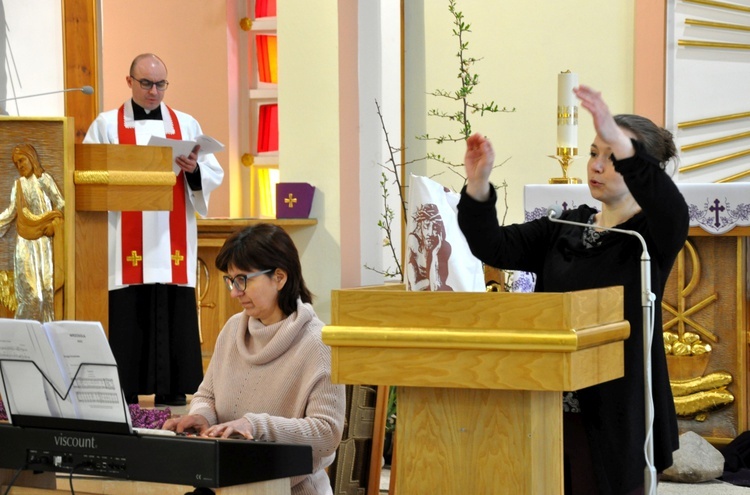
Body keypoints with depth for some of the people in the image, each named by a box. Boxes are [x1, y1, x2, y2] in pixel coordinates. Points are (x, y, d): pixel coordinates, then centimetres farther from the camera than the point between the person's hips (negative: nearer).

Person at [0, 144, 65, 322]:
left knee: (44, 284, -3)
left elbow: (61, 205, -3)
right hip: (24, 242, 3)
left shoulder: (45, 179, -1)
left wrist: (53, 224, -12)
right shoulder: (18, 185, 11)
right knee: (27, 286, 0)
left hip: (43, 240, -3)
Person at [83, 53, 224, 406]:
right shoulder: (106, 125, 9)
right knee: (128, 320, -5)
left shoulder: (186, 125, 14)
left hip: (172, 247, 2)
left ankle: (172, 395, 3)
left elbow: (215, 176, 9)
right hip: (126, 249, -2)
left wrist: (194, 170, -12)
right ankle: (125, 399, 0)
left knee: (174, 320, -2)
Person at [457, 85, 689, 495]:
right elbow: (495, 247, 3)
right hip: (550, 402, 5)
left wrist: (621, 143, -40)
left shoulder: (650, 236, -4)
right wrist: (478, 185, -15)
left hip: (616, 410, -5)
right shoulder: (564, 230, 12)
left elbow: (673, 210, -27)